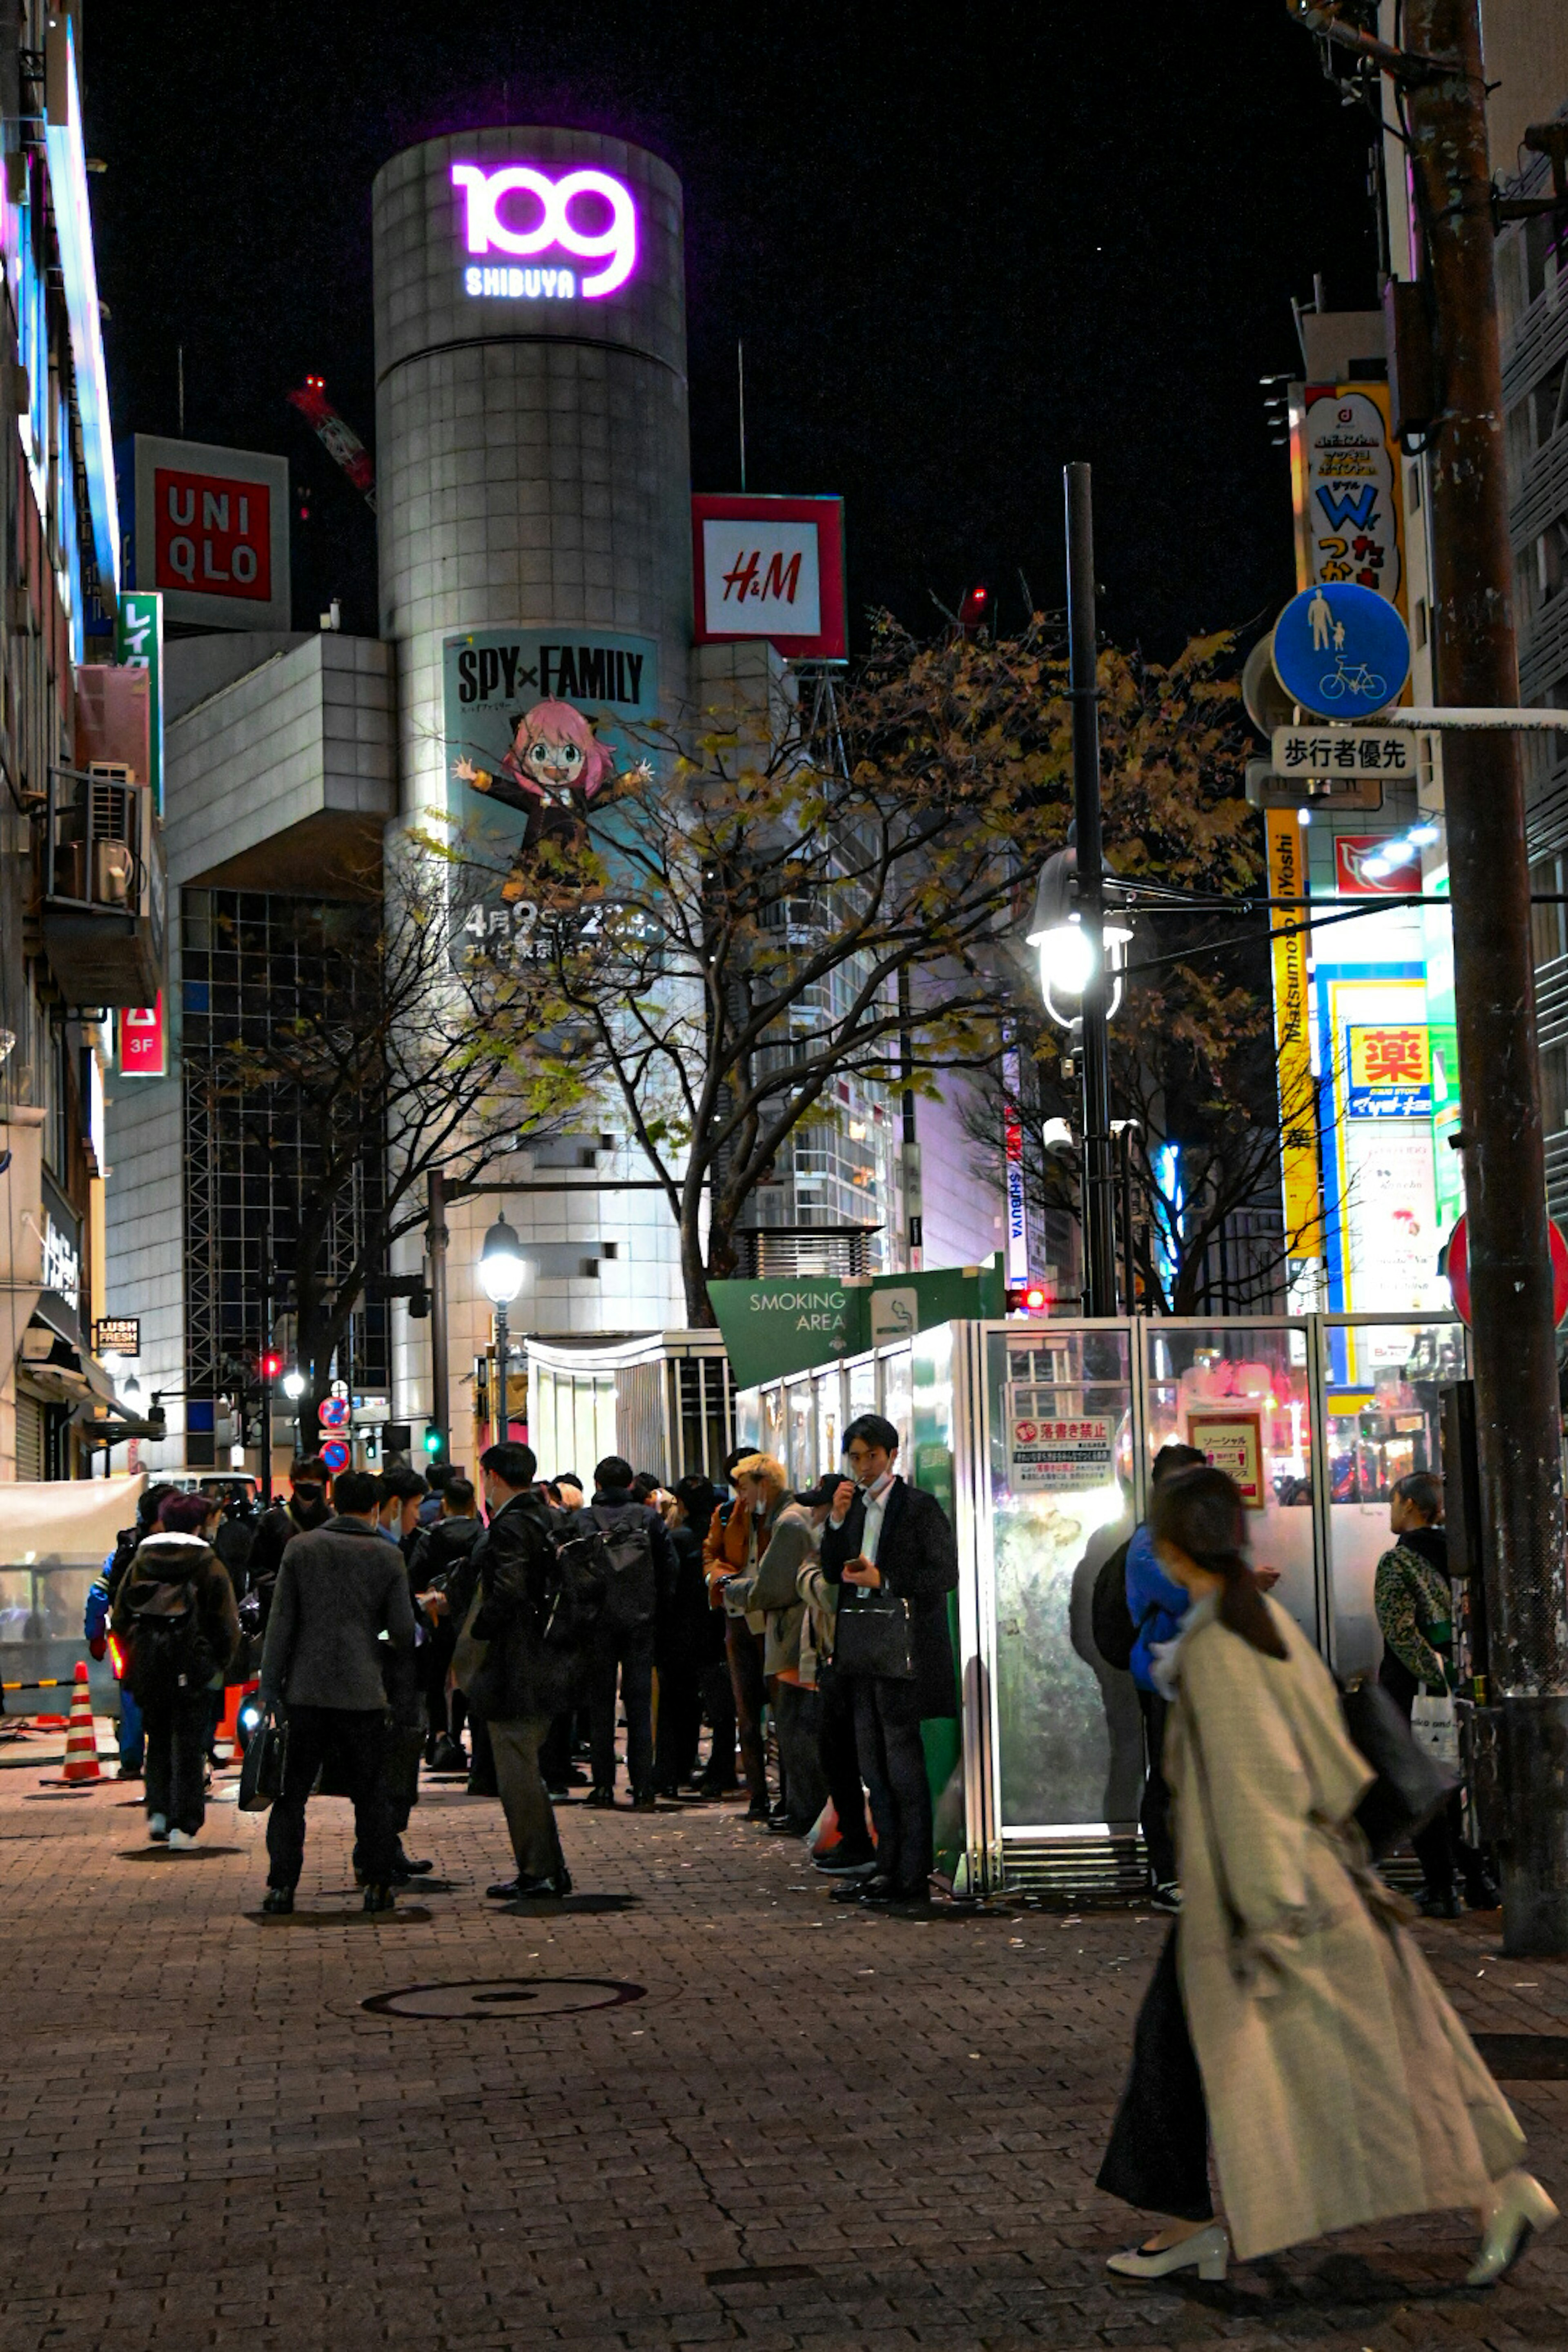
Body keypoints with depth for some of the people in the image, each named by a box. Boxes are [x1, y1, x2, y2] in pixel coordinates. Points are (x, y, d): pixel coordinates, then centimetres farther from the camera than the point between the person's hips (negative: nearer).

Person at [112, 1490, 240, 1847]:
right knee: (189, 1747, 3)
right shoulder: (211, 1567, -5)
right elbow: (228, 1627, -5)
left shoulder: (139, 1564, 4)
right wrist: (218, 1664, 9)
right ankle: (184, 1826, 0)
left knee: (158, 1742, 19)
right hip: (193, 1669, -3)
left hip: (148, 1670, 3)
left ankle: (158, 1812, 10)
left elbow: (120, 1620, 8)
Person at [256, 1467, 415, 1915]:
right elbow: (403, 1633, -1)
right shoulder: (388, 1557, -1)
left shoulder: (300, 1548, 1)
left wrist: (270, 1684, 2)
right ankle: (378, 1885, 9)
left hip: (306, 1691, 1)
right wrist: (398, 1646, 23)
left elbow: (281, 1621, -2)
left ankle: (282, 1884, 4)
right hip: (363, 1692, 0)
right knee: (371, 1793, 9)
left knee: (291, 1792, 8)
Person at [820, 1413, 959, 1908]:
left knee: (903, 1765, -5)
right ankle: (889, 1867, 19)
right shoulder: (855, 1506, 13)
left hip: (903, 1650, -8)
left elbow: (945, 1575, -11)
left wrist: (884, 1582, -18)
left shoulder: (920, 1507, -8)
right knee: (874, 1768, 11)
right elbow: (833, 1573, 11)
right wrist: (837, 1520, -2)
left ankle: (913, 1877, 1)